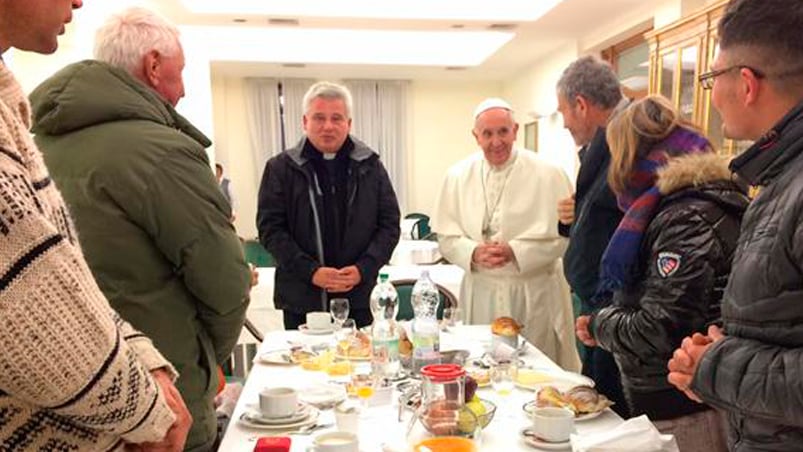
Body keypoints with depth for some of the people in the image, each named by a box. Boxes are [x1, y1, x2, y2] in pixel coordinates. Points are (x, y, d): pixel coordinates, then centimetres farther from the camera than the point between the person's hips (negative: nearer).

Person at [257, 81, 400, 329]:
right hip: (302, 299, -1)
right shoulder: (281, 168, 1)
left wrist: (363, 269, -9)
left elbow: (390, 224, 5)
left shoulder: (370, 166, 5)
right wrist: (310, 271, -13)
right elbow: (270, 227, -2)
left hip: (359, 298, 1)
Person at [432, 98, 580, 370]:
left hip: (534, 294, -2)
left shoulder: (546, 174, -5)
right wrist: (474, 253, -15)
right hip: (480, 293, 2)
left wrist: (515, 252, -19)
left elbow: (562, 235, -7)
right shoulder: (458, 176, 4)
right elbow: (446, 237, 4)